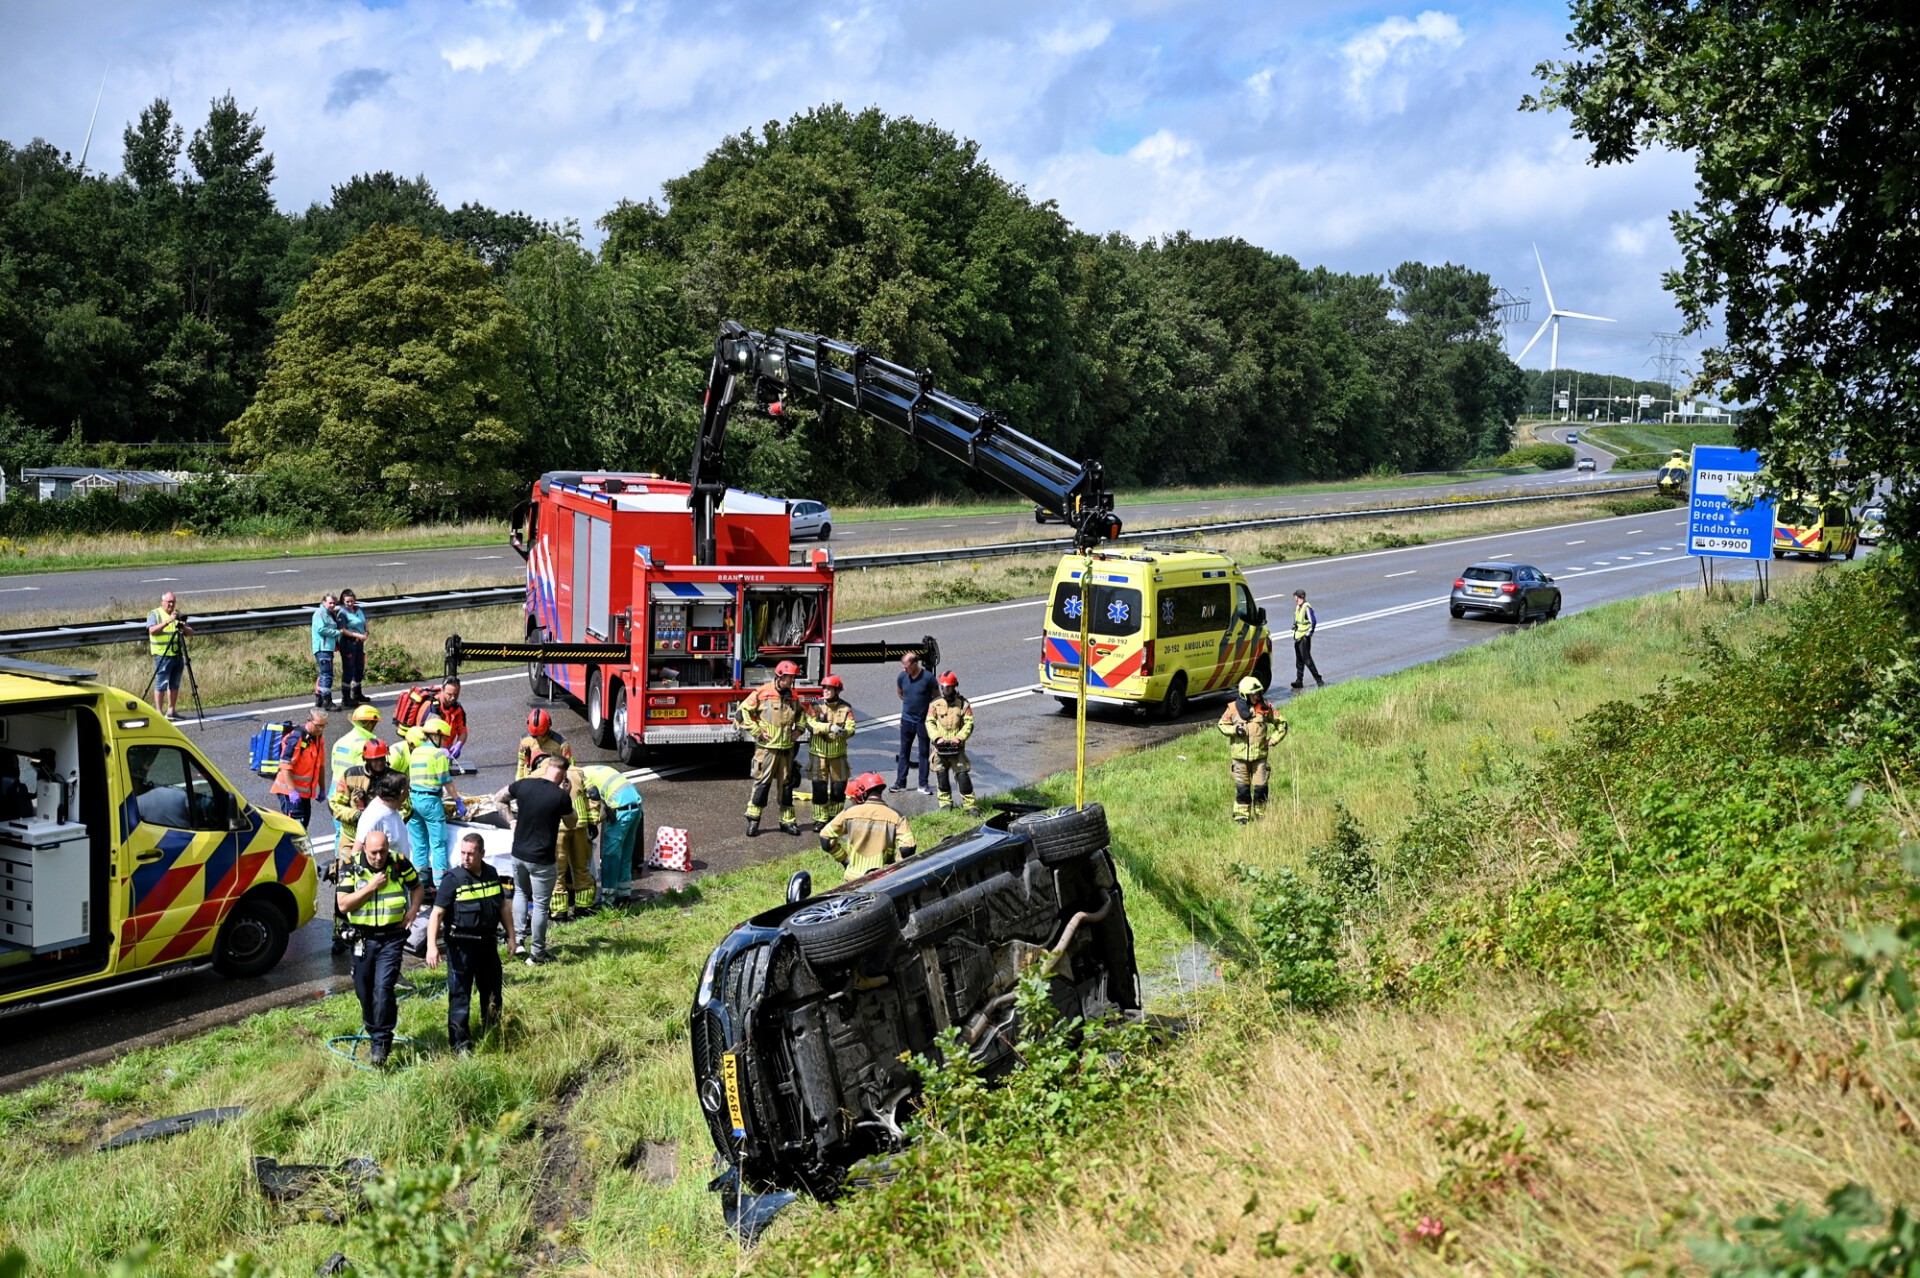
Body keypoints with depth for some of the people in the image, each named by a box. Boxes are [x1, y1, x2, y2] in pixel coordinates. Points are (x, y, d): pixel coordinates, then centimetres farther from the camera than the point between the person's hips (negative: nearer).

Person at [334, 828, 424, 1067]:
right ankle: (373, 1030, 33)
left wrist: (412, 911, -4)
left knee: (383, 988, -13)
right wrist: (371, 887, -21)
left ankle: (381, 1042, -6)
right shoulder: (351, 868, -7)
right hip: (362, 938, 2)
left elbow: (418, 888, 13)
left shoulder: (400, 864, -4)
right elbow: (343, 905, -13)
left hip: (391, 939, -2)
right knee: (364, 991, 11)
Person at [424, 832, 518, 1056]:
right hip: (461, 945, -5)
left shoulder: (492, 874, 3)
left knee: (492, 993, 17)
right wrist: (432, 946, -24)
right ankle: (461, 1044, 10)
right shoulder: (453, 878, -12)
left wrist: (512, 937, 15)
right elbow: (437, 913, -15)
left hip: (488, 943, 5)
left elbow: (504, 907, 14)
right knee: (459, 996, 0)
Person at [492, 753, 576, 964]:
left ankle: (518, 938, 25)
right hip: (542, 860, -5)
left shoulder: (523, 784, -5)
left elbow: (498, 799, 12)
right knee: (540, 905, 6)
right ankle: (537, 954, 14)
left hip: (519, 853, 5)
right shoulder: (561, 796, -17)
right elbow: (570, 821, 2)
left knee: (520, 892, 28)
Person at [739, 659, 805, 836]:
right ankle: (753, 820, 5)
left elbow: (801, 713, 29)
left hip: (786, 748, 5)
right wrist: (756, 731, -12)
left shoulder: (792, 696, 9)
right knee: (762, 783, -3)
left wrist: (798, 729, 13)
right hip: (766, 747, -5)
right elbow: (743, 711, -8)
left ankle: (787, 820, 17)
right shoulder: (762, 693, -9)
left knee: (786, 784, 9)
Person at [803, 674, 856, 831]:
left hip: (838, 753, 1)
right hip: (818, 753, -1)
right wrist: (829, 727, -30)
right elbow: (810, 724, -17)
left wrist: (842, 732, -34)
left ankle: (835, 817, 23)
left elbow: (850, 729, -10)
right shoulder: (816, 705, -4)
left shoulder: (846, 708, -2)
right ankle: (820, 819, 10)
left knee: (839, 786, 6)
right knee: (819, 787, 0)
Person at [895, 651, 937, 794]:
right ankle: (900, 783, 16)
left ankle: (923, 784, 13)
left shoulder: (928, 677, -17)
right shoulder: (902, 676, -7)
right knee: (904, 752, 9)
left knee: (924, 752, 6)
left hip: (923, 720, -3)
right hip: (907, 719, 3)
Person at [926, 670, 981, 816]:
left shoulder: (963, 704, 2)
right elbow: (930, 723, 0)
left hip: (956, 747, -2)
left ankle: (970, 804, -3)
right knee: (941, 775, 7)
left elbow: (969, 724, -2)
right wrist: (937, 738, -15)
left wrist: (959, 738, -16)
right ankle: (945, 803, 20)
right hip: (940, 747, 2)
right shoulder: (935, 704, 5)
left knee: (963, 775, -6)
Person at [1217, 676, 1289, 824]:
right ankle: (1241, 815, 13)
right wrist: (1234, 729, -14)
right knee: (1242, 787, 4)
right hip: (1240, 755, -1)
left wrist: (1273, 739, -2)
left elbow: (1281, 723, 9)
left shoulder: (1265, 707, -1)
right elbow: (1222, 725, 5)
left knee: (1260, 786, 3)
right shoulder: (1233, 708, -5)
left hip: (1260, 755, 1)